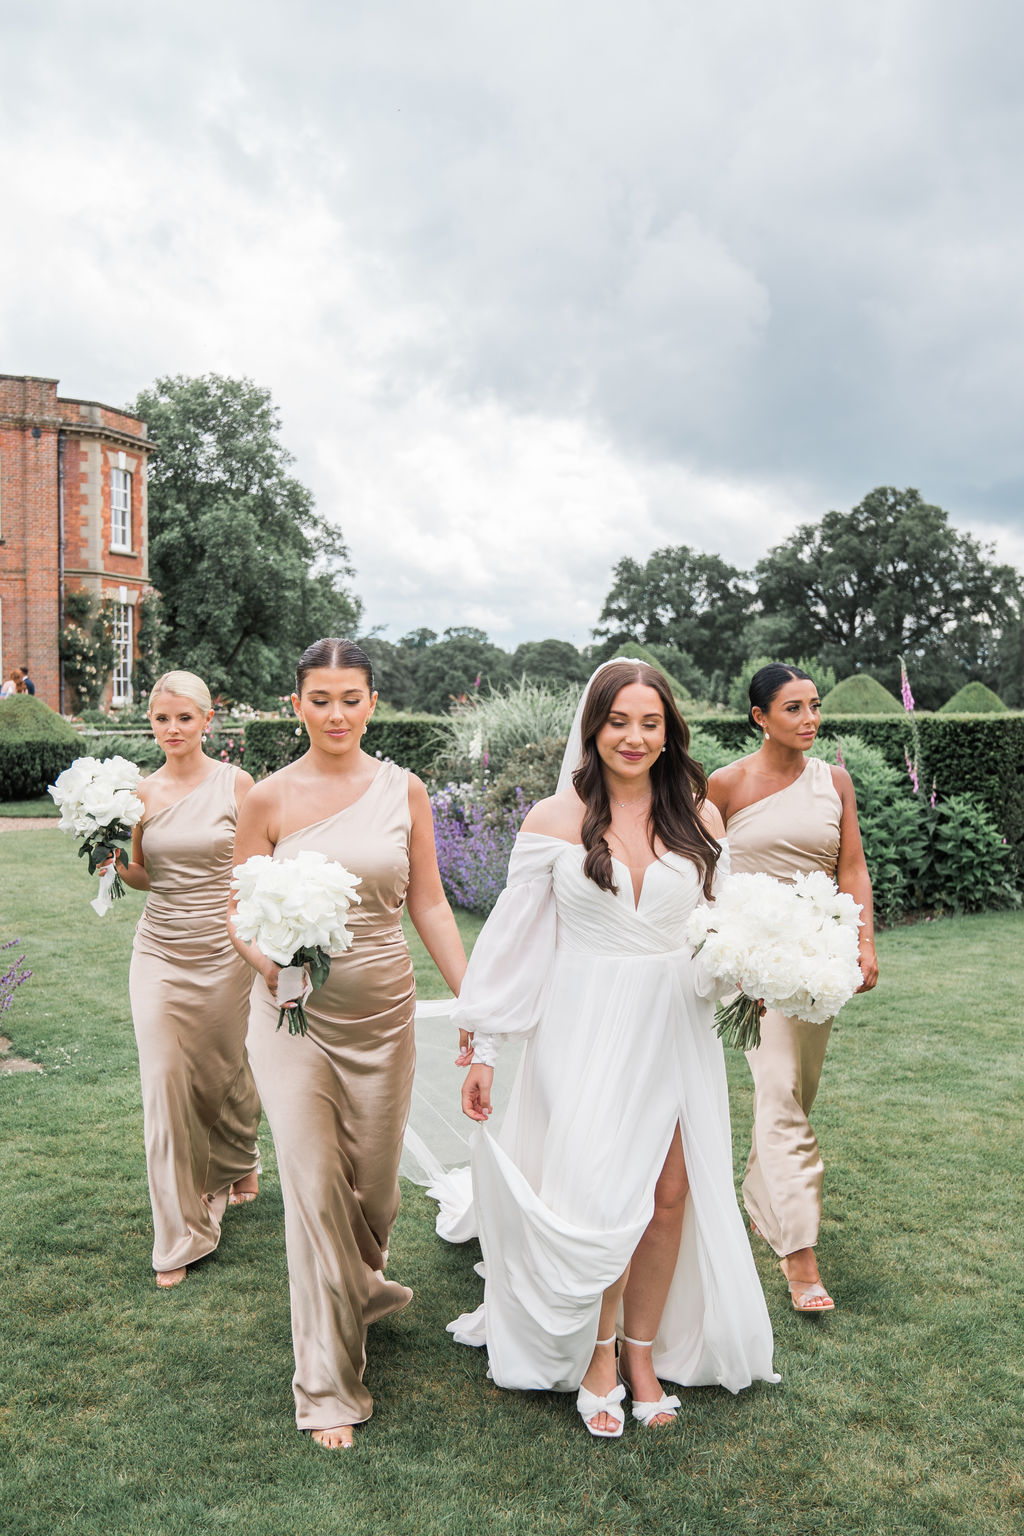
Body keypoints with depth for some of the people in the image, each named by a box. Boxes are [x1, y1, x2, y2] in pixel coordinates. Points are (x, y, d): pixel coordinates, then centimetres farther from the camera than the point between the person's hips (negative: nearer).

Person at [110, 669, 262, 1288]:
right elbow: (145, 875, 13)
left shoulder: (235, 783, -6)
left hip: (223, 951, -2)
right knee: (165, 1084, -1)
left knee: (225, 1073, 13)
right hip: (160, 953, 2)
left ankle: (239, 1165, 47)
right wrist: (117, 865, -8)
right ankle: (181, 1237, 13)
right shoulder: (144, 791, 3)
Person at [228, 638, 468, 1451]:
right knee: (314, 1188, 0)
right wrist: (272, 963, -20)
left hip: (383, 1012, 2)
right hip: (295, 1015, -2)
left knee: (375, 1181, 15)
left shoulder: (405, 790, 0)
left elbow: (429, 903, 3)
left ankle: (361, 1283, 50)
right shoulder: (271, 798, -5)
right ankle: (328, 1384, 17)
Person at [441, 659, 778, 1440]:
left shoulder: (699, 817, 3)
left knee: (672, 1195, 5)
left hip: (675, 1031, 3)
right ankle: (597, 1355, 23)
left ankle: (644, 1348, 29)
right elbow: (514, 937, -1)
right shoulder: (556, 820, -4)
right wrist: (483, 1048, -1)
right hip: (586, 1031, -3)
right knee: (602, 1199, -4)